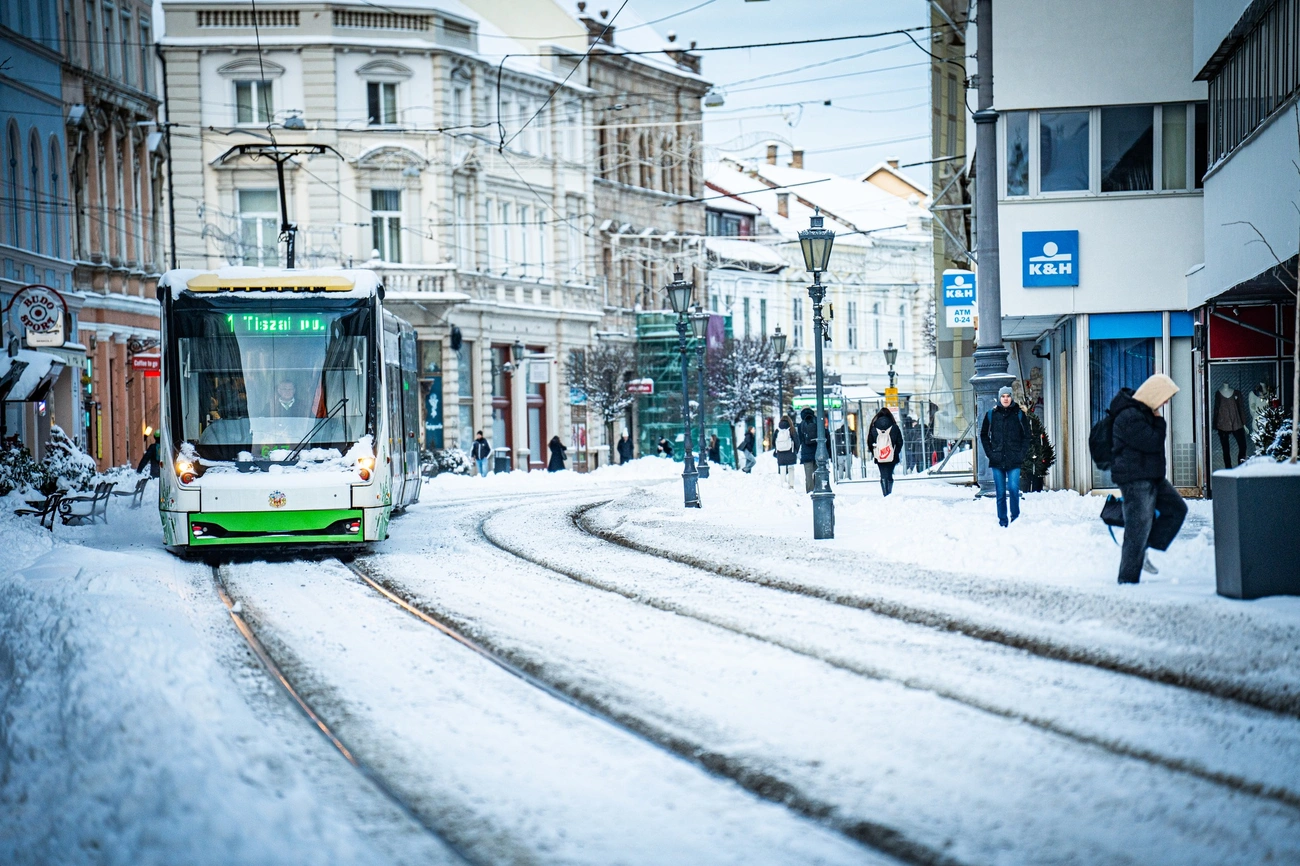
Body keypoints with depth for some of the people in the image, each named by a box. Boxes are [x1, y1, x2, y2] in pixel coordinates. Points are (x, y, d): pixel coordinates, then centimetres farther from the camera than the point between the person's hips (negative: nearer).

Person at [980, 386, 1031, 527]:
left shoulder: (1019, 414, 4)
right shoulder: (991, 414, 6)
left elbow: (1026, 436, 8)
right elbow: (983, 435, 14)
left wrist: (1021, 453, -2)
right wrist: (989, 452, 4)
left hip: (1014, 461, -1)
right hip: (997, 461, 1)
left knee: (1014, 489, -12)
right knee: (1000, 492, 4)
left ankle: (1016, 519, 1)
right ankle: (1002, 522, 10)